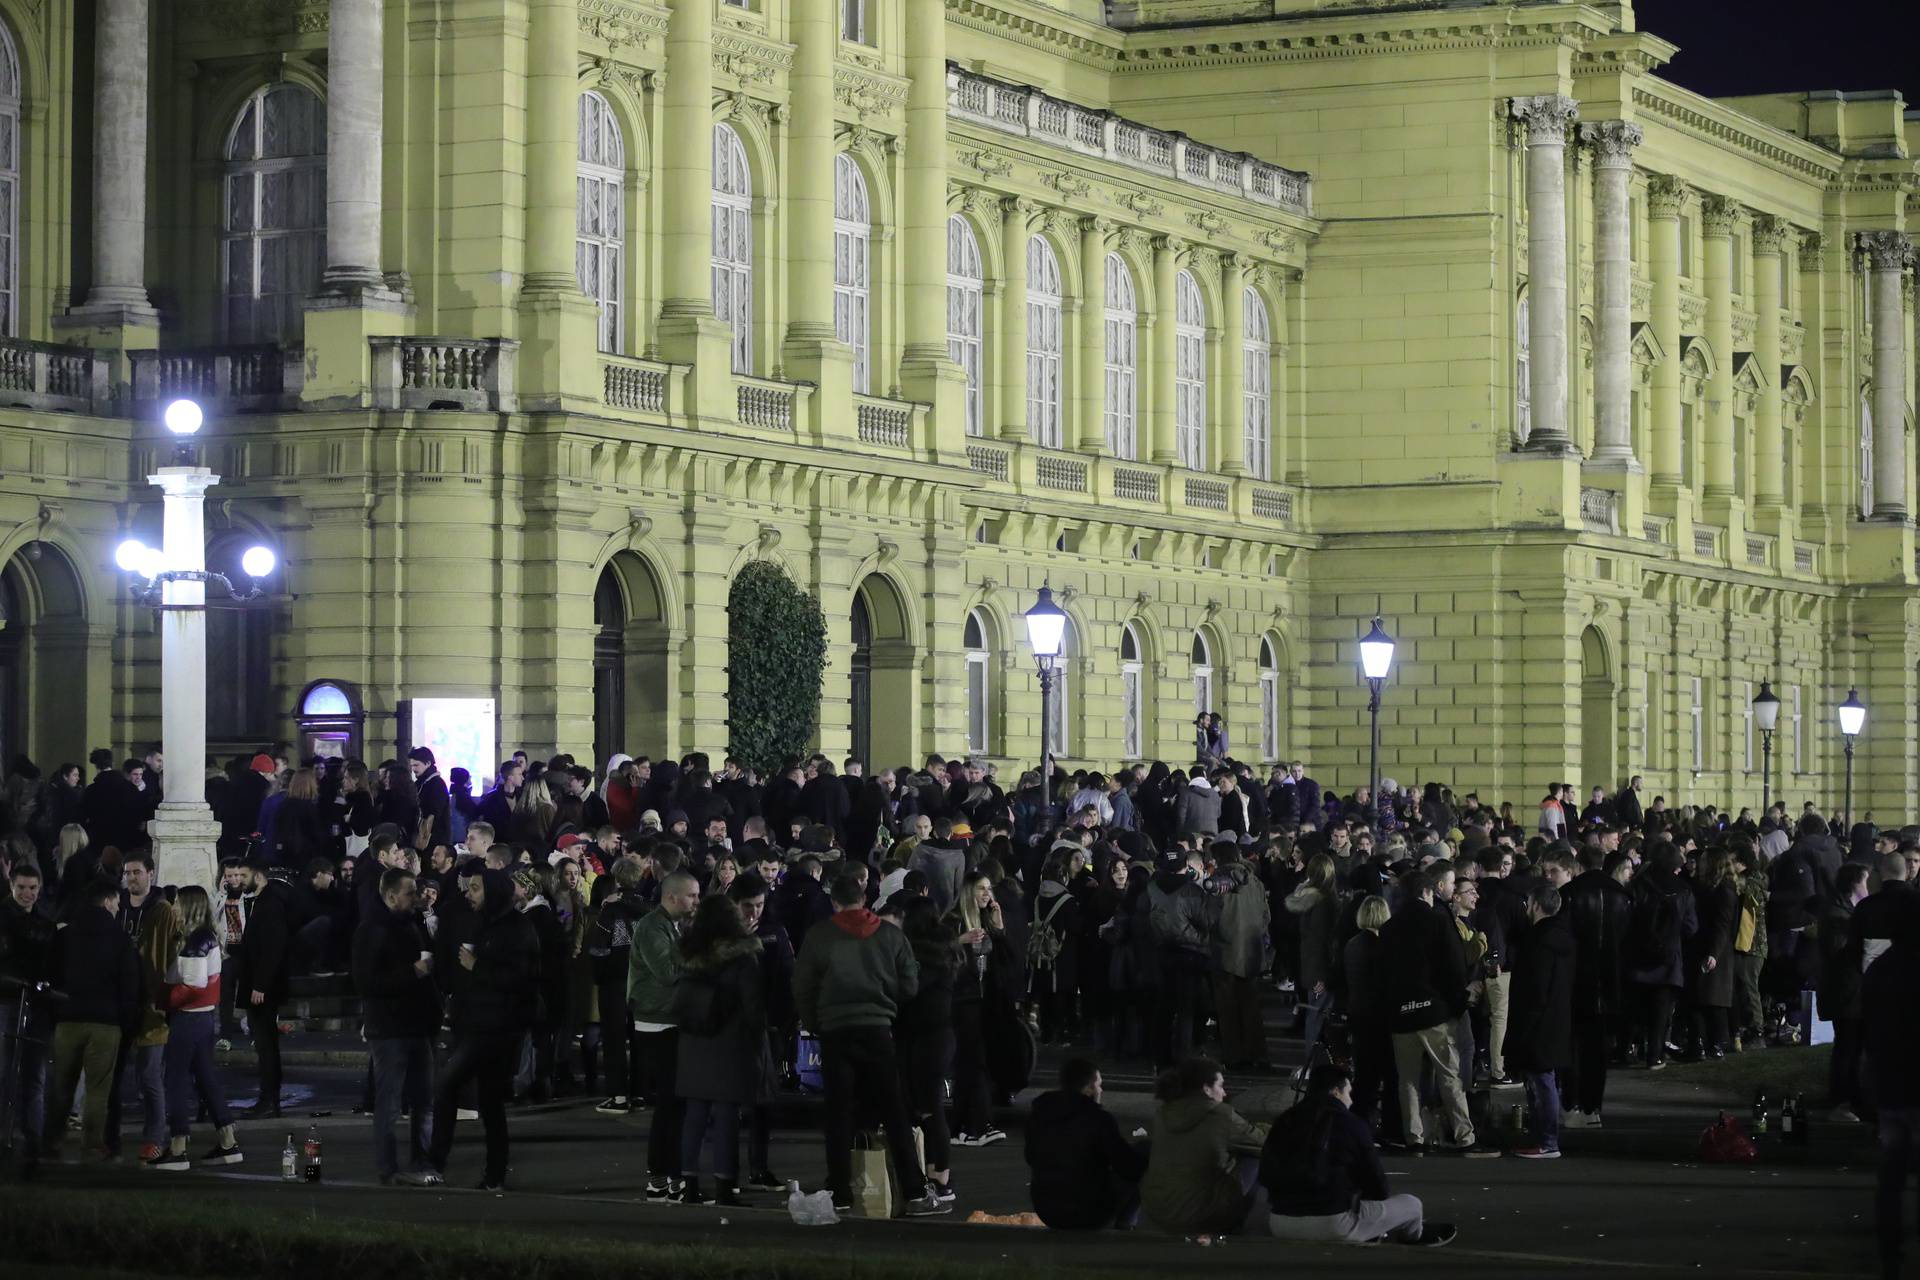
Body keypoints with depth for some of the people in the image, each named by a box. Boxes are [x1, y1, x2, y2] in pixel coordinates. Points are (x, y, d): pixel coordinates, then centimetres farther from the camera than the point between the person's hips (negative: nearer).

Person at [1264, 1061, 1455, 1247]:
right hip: (1333, 1225, -5)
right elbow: (1377, 1185, 0)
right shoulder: (1349, 1124, -6)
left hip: (1280, 1226, 5)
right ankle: (1415, 1234, 47)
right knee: (1412, 1205, 14)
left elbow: (1265, 1177, 15)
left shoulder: (1285, 1120, 8)